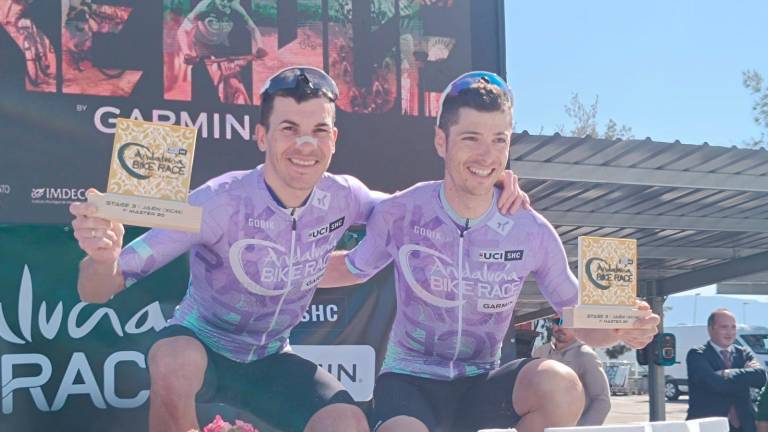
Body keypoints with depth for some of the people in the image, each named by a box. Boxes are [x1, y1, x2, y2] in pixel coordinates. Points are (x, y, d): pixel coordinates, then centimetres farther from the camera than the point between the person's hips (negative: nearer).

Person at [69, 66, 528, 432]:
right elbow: (98, 292, -27)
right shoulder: (221, 203, -27)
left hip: (269, 360, 4)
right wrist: (103, 257, -53)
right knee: (174, 361, -37)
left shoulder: (341, 197, -14)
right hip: (200, 345, -4)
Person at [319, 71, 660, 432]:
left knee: (560, 385, -28)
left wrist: (621, 330, -21)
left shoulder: (532, 232, -7)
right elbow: (352, 269, 9)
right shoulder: (400, 213, -10)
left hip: (481, 388, 3)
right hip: (408, 382, -3)